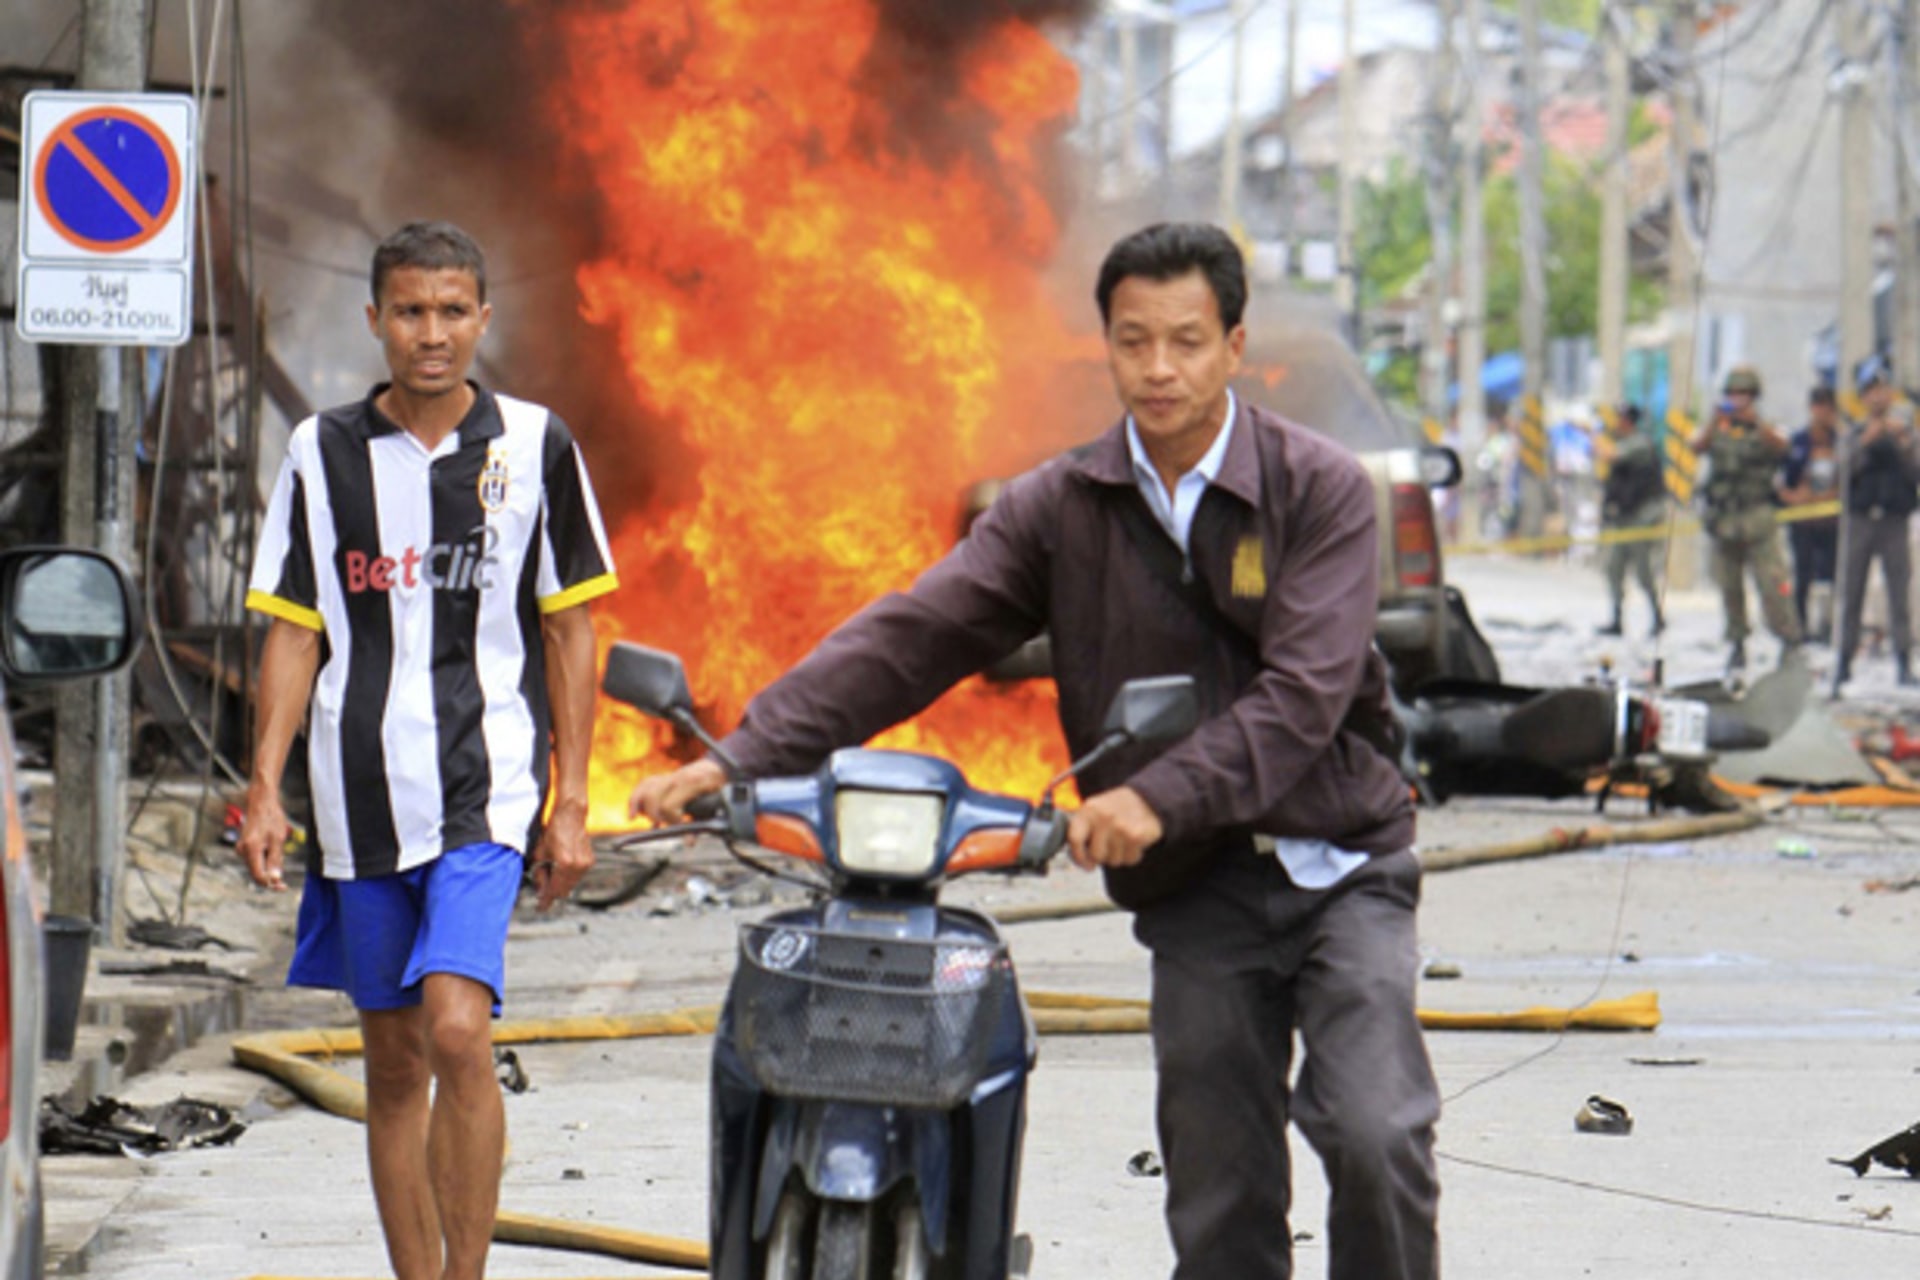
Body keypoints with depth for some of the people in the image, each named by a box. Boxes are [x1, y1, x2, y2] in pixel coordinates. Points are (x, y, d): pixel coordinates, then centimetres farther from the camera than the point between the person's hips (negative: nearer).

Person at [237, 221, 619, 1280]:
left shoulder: (534, 446, 2)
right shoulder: (323, 452, 6)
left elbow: (569, 628, 6)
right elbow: (294, 632, 9)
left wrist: (572, 800, 1)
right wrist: (264, 791, -1)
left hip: (488, 790, -3)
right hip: (360, 795, 3)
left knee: (457, 1031, -19)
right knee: (393, 1062, 8)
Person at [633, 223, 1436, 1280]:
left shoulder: (1318, 488, -6)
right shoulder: (1059, 508, 3)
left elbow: (1304, 691, -17)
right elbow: (909, 637, -5)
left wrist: (1160, 795, -32)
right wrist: (741, 756, -17)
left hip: (1337, 864, -3)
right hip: (1197, 889, 3)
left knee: (1376, 1136, -20)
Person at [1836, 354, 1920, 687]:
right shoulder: (1855, 432, 10)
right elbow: (1843, 472, -1)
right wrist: (1864, 443, -12)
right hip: (1860, 519, 1)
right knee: (1852, 593, 0)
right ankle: (1845, 660, 3)